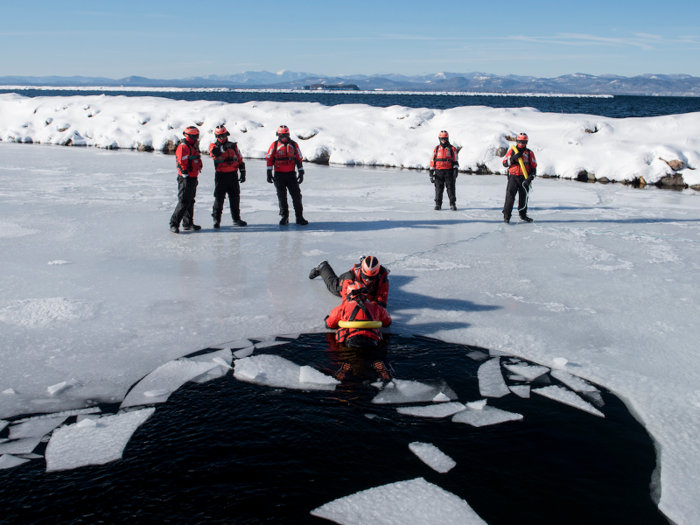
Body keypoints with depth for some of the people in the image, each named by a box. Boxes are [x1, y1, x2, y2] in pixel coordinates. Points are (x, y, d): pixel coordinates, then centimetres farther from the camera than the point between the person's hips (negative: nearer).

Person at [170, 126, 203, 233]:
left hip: (192, 179, 10)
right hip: (186, 180, -10)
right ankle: (174, 224, -6)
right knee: (184, 202, -11)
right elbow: (181, 163, -20)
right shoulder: (183, 147, -15)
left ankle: (188, 223, 23)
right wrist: (186, 176, -20)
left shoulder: (193, 146, 18)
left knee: (190, 201, 15)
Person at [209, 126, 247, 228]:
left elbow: (240, 160, 14)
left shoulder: (233, 146, 12)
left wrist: (243, 173, 8)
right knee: (219, 198, -2)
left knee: (235, 198, 8)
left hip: (233, 175, 3)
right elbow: (214, 151, -23)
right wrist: (224, 147, -34)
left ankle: (236, 218, 18)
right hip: (220, 175, -3)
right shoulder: (213, 146, 3)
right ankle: (216, 219, 7)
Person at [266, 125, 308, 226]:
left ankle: (299, 217, 3)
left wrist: (301, 173, 3)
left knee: (296, 196, -3)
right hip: (279, 175, 0)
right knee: (282, 197, 4)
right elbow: (269, 159, 4)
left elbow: (299, 159, 8)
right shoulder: (274, 145, 3)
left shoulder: (293, 145, 6)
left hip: (291, 174, 1)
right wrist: (269, 173, -2)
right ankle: (284, 217, 15)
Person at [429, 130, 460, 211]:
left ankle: (453, 204, -1)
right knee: (439, 188, 1)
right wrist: (431, 172, 4)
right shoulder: (436, 149, 12)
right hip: (439, 171, 1)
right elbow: (432, 160, 11)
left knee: (451, 187, -4)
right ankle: (438, 204, 7)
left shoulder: (452, 149, 7)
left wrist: (456, 170, -7)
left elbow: (455, 161, 5)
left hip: (449, 171, -1)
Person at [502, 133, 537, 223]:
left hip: (524, 178, 2)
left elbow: (533, 167, 6)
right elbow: (505, 163, 0)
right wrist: (514, 158, -16)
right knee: (510, 196, -12)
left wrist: (530, 177, -9)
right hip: (513, 177, -2)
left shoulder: (530, 153, 7)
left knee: (523, 197, 11)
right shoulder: (512, 150, 5)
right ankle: (506, 216, -11)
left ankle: (523, 215, 25)